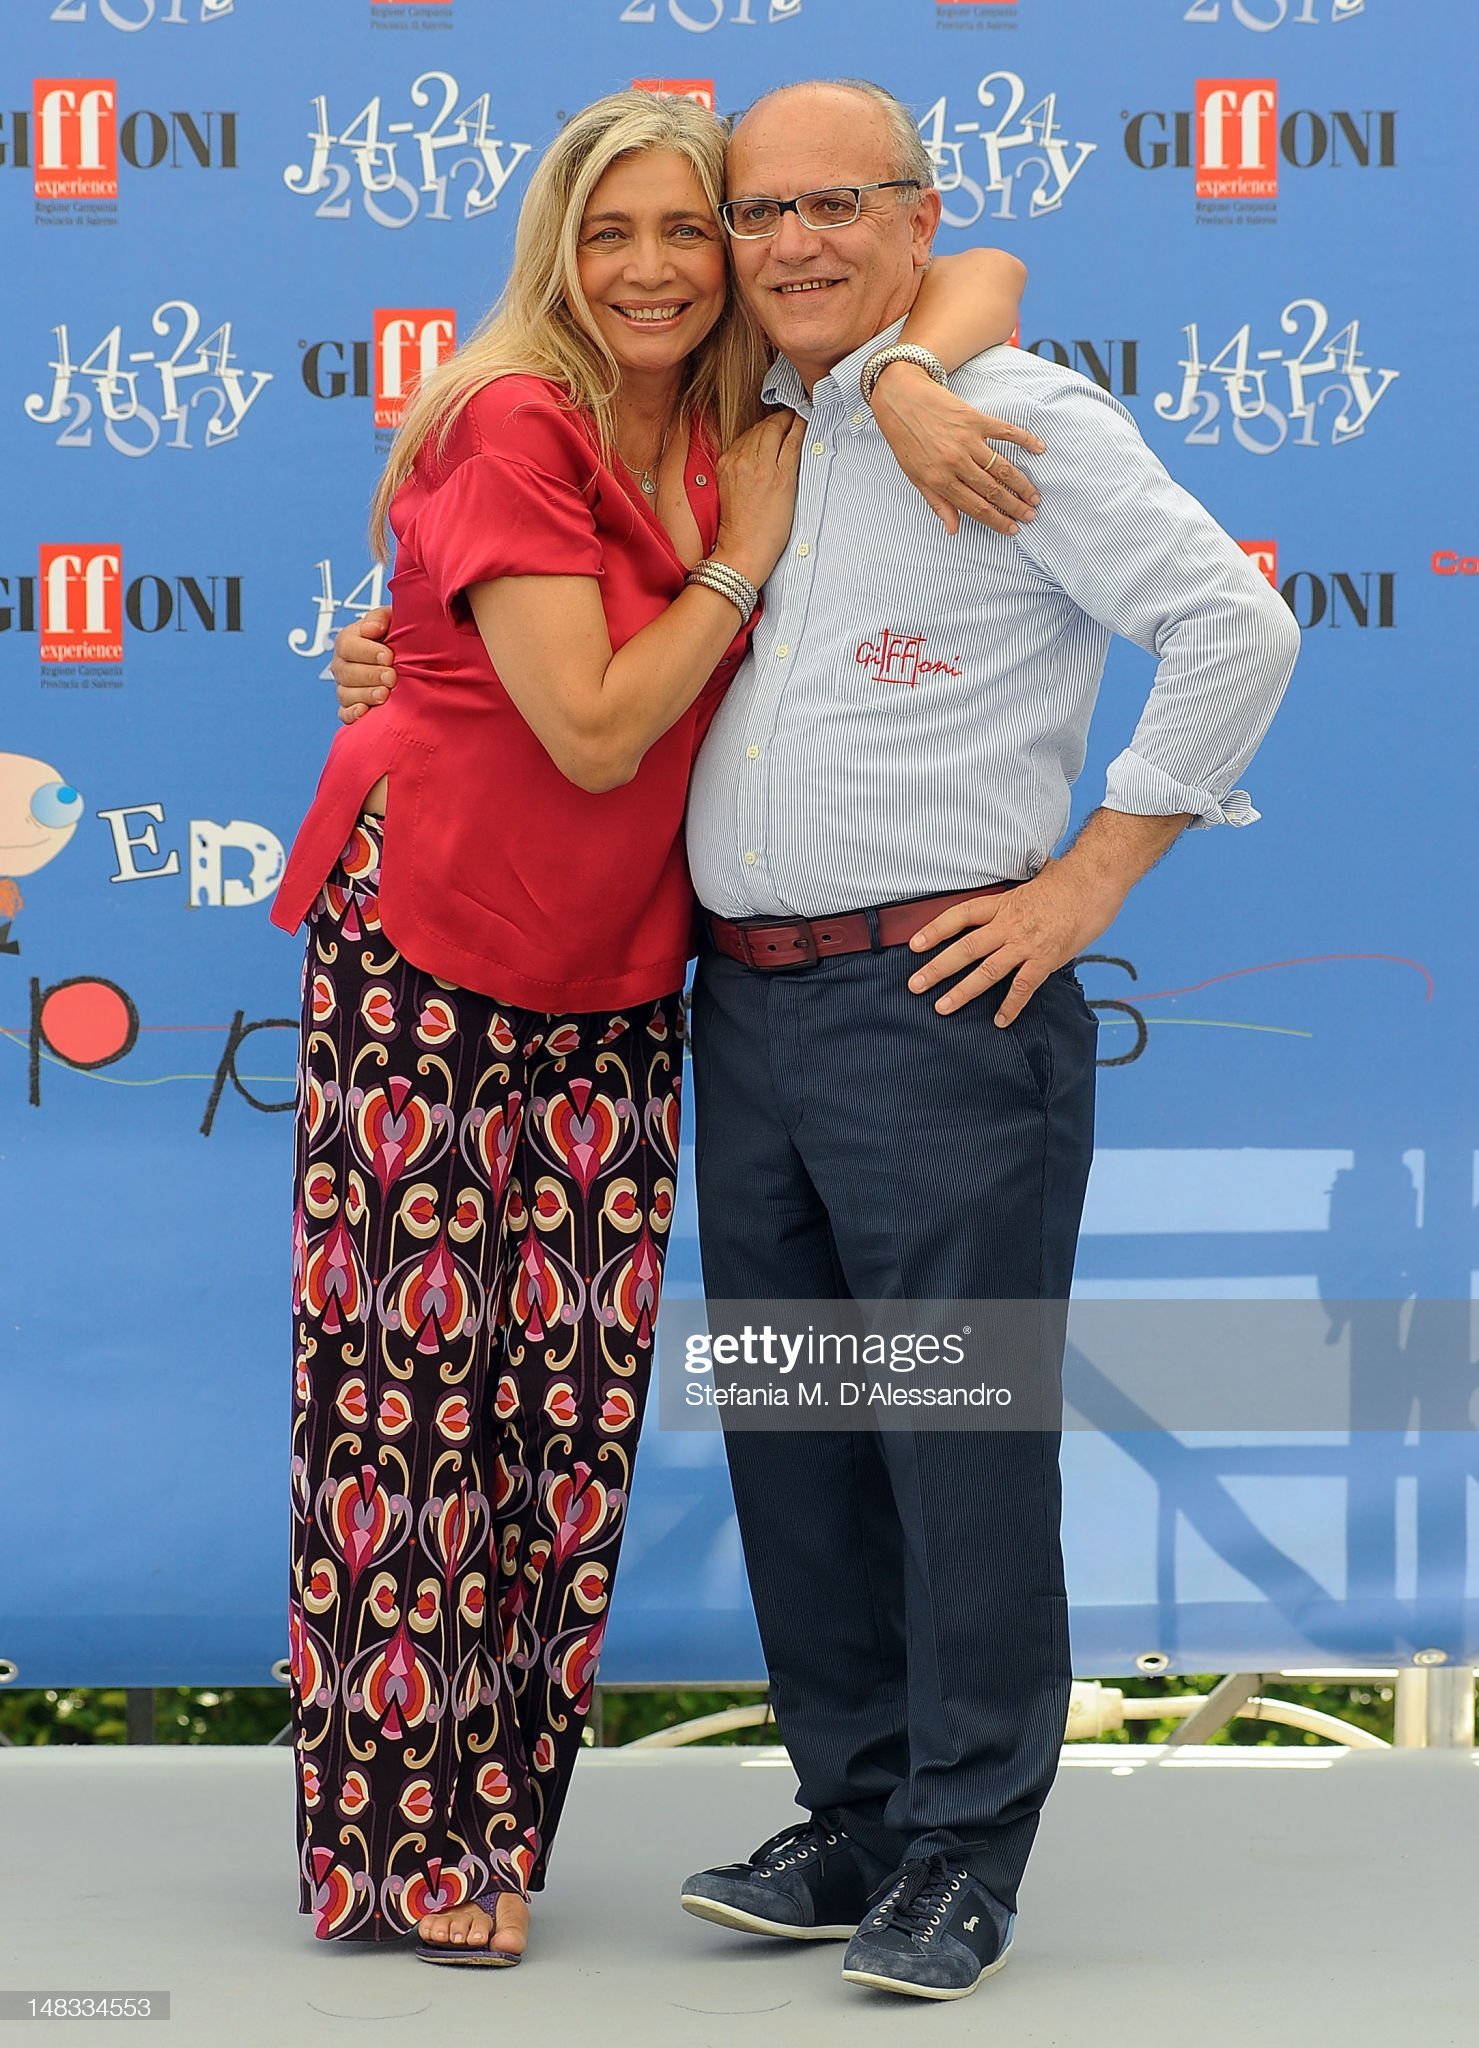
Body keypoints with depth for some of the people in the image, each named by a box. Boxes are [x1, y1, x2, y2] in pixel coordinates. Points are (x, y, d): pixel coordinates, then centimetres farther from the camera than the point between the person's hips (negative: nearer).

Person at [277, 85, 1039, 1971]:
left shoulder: (733, 428, 5)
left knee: (575, 1391, 5)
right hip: (427, 959, -6)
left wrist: (903, 385, -17)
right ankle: (396, 1840, 9)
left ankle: (490, 1819, 17)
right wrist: (742, 561, -12)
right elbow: (596, 731, -18)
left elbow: (987, 278, 3)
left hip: (612, 984, 6)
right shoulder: (513, 426, -13)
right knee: (414, 1377, -1)